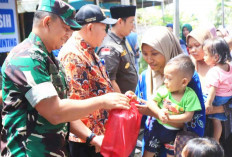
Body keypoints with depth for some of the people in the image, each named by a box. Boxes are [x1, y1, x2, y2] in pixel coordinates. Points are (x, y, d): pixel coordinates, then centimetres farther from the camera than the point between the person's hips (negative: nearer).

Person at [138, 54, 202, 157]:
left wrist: (169, 118, -26)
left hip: (175, 132, -1)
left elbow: (188, 116, -20)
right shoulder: (163, 90, -14)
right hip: (158, 127, 1)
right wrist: (159, 112, -27)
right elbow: (152, 102, -7)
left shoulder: (190, 95, -18)